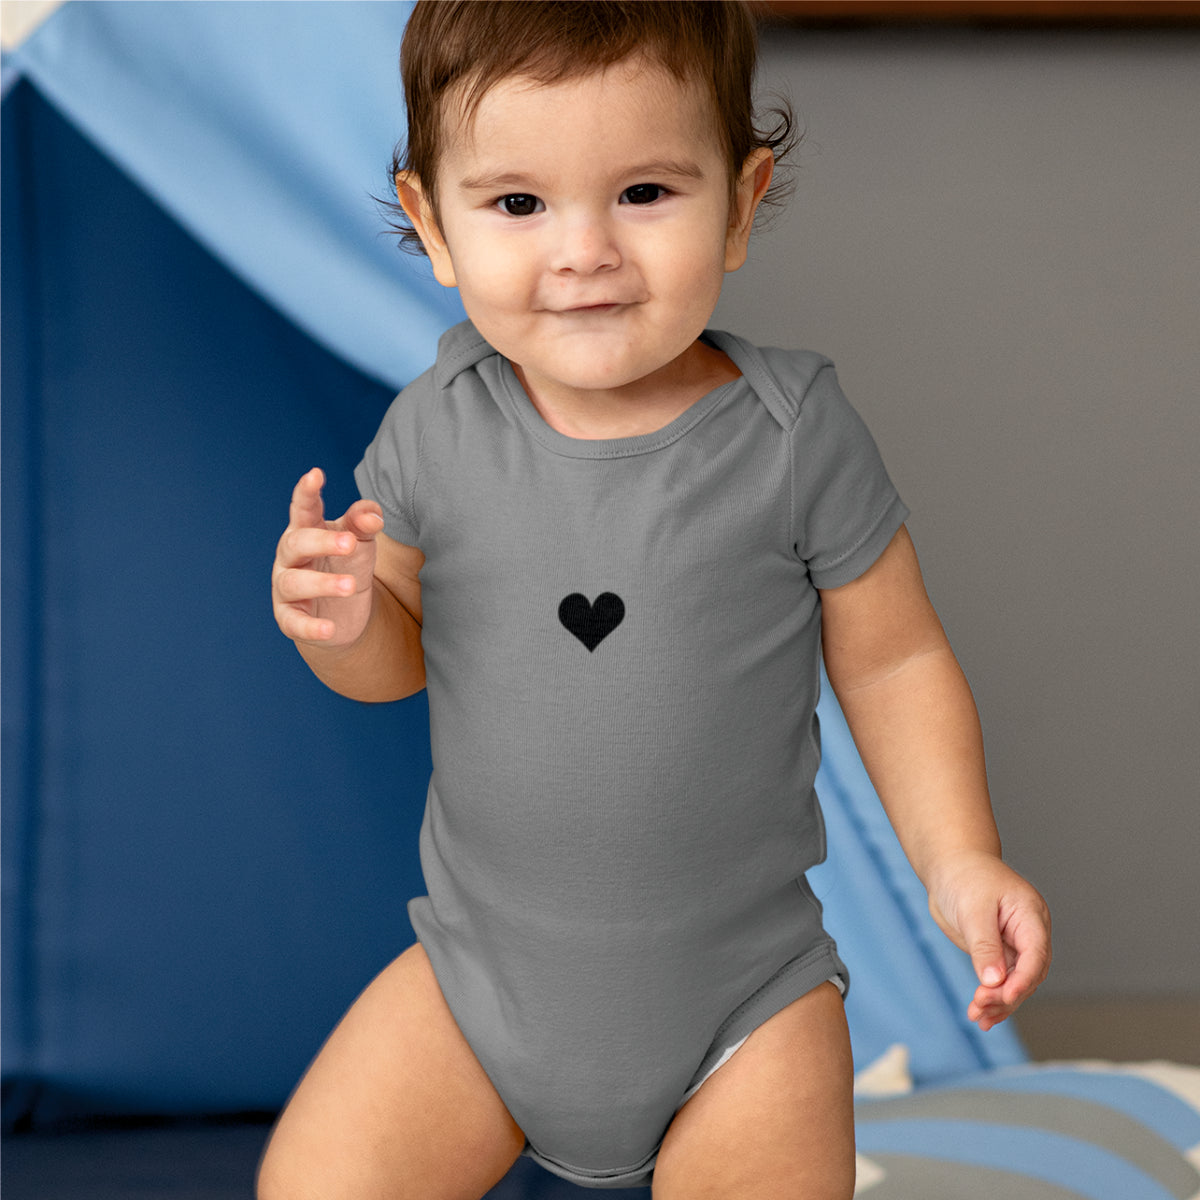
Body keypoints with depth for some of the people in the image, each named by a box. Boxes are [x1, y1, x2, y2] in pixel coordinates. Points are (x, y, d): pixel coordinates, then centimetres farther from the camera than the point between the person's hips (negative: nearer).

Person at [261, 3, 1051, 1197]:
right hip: (481, 970, 2)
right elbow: (400, 656, 3)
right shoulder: (437, 430, -9)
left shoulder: (795, 437, -14)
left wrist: (961, 860, -13)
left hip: (741, 992, -1)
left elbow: (893, 660, -3)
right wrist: (340, 618, -19)